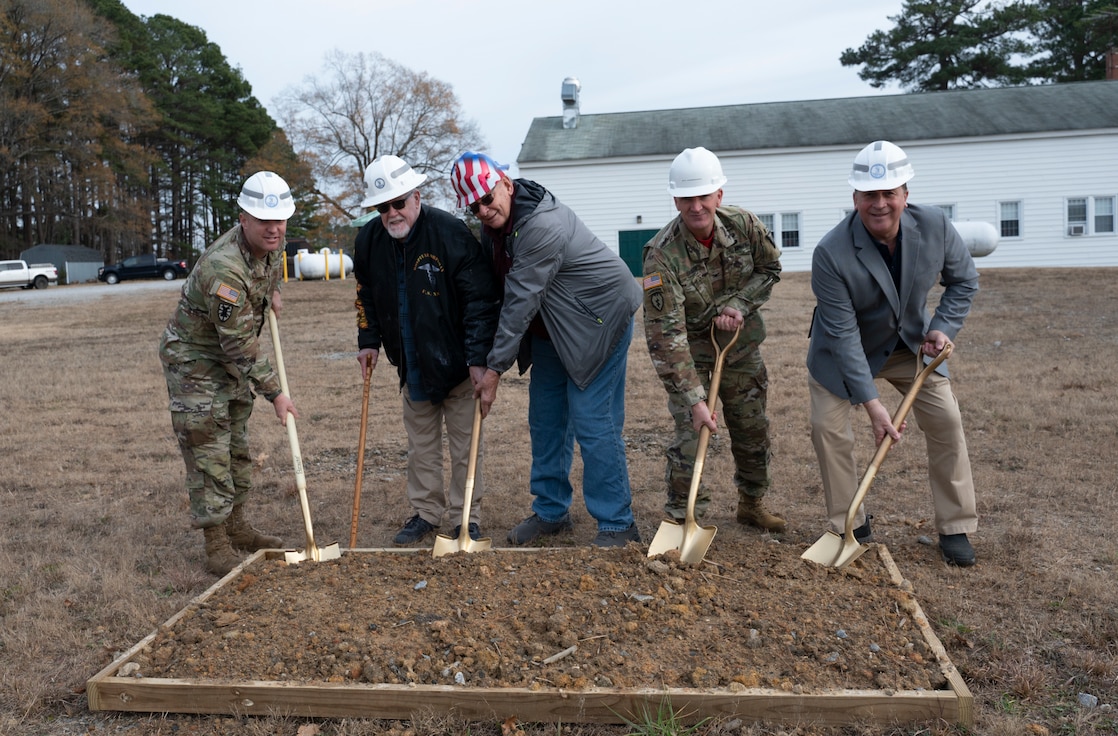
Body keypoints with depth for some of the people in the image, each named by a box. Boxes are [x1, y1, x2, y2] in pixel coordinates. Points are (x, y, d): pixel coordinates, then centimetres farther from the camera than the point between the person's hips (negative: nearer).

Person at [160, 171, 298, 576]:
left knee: (237, 447, 16)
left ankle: (236, 527, 30)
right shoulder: (223, 269, -34)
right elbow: (241, 345, -29)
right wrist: (275, 393, -23)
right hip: (193, 360, -9)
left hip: (232, 360, 9)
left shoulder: (271, 243, -8)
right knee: (208, 453, -7)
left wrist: (272, 290, 13)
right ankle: (217, 547, 1)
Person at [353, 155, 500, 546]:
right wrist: (369, 341, 7)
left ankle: (466, 518, 16)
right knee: (420, 441, 15)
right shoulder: (369, 240, -3)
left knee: (464, 442, 4)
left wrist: (478, 357, -23)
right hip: (411, 363, 5)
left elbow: (481, 300, -19)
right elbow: (366, 295, 14)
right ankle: (426, 512, 28)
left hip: (456, 361, -5)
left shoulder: (451, 233, -21)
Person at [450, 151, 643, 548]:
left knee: (592, 421, -11)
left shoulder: (541, 226, -29)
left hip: (600, 318, -9)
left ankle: (617, 525, -1)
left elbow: (520, 302, -28)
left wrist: (496, 367, -23)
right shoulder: (496, 221, 0)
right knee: (545, 417, 11)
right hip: (552, 327, 9)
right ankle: (551, 511, 25)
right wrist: (482, 354, 3)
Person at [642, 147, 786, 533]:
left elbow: (770, 268, 3)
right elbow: (666, 335, -31)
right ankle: (683, 516, 8)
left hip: (741, 342, 4)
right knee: (690, 432, -9)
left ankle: (752, 502, 35)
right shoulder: (662, 255, -30)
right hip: (690, 349, -4)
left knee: (752, 427, 14)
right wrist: (694, 398, -35)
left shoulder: (744, 224, -17)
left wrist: (738, 305, -16)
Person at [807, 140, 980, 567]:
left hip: (911, 344, 3)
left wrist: (943, 327, -16)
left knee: (946, 420, -4)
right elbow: (843, 335, -29)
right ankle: (851, 526, 10)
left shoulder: (935, 226, -21)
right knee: (827, 427, -9)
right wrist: (871, 404, -31)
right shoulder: (831, 254, -32)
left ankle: (955, 528, 12)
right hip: (844, 352, -2)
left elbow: (963, 280, 0)